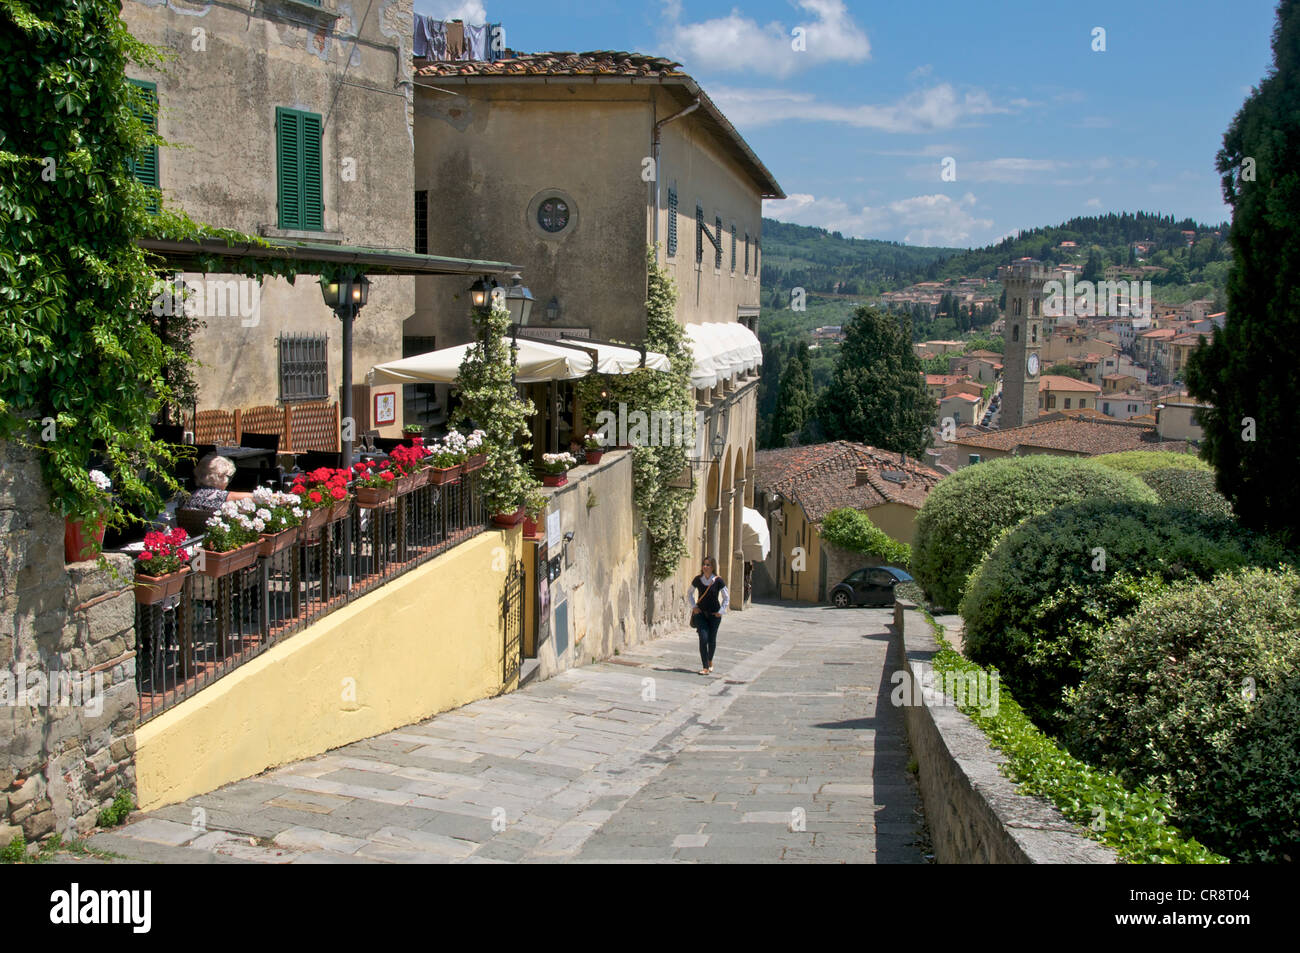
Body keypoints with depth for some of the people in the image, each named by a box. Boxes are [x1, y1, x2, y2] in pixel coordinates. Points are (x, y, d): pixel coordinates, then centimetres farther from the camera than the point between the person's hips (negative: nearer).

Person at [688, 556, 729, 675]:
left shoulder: (718, 581, -10)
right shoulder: (698, 580, -4)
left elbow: (726, 597, 2)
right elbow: (690, 593, 15)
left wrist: (721, 611, -5)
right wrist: (693, 606, 4)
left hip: (714, 614, -1)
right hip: (700, 613, 1)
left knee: (712, 639, 8)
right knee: (703, 638, -11)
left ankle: (710, 662, 35)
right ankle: (705, 668, -9)